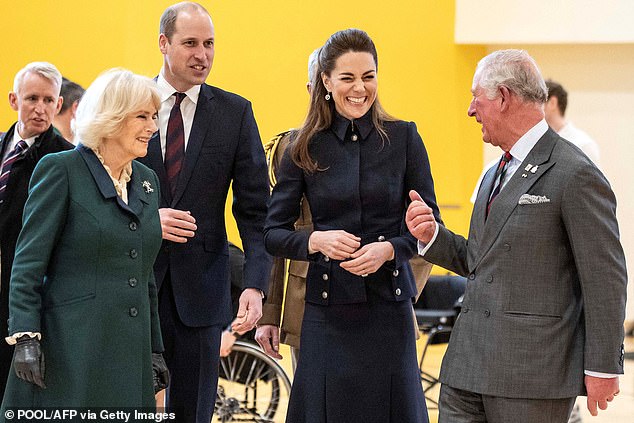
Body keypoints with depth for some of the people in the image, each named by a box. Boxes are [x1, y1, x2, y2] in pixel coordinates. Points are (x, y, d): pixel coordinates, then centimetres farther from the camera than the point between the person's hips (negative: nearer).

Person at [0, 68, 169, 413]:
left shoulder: (147, 181, 16)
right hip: (71, 353, -6)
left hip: (130, 355, 6)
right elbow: (28, 262, -7)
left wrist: (155, 349, 17)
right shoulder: (60, 170, -3)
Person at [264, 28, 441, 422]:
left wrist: (388, 249, -15)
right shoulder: (306, 149, 3)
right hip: (328, 310, 1)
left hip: (389, 306, 0)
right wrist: (317, 240, -15)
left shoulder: (403, 137, 2)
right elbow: (273, 233, 4)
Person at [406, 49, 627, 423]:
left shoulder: (574, 175, -10)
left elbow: (605, 278, -11)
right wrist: (432, 236, 6)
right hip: (468, 366, 8)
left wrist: (603, 367, -11)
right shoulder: (495, 176, 19)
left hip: (534, 376, -8)